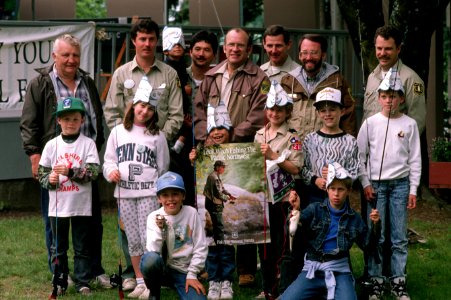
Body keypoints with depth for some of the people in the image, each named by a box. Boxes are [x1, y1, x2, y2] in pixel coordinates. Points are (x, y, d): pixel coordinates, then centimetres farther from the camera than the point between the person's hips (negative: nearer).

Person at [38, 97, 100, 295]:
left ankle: (82, 282, 13)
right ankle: (59, 281, 18)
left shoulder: (88, 144, -3)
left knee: (82, 246, 6)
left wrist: (70, 171, -24)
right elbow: (41, 172, 7)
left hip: (81, 206, -2)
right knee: (58, 246, 9)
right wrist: (49, 179, -14)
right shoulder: (52, 145, 3)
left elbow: (93, 171, -13)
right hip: (57, 206, 2)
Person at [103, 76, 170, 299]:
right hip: (124, 193, 3)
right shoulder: (118, 132, 9)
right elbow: (109, 160, 11)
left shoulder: (157, 136, 4)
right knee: (133, 240, 8)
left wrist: (160, 193, 8)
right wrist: (111, 171, -9)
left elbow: (163, 168, 8)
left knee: (149, 239, -7)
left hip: (149, 193, -2)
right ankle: (139, 281, 17)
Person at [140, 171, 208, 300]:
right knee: (151, 259, -36)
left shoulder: (191, 213, -4)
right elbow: (154, 251, -15)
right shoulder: (154, 217, -5)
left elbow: (201, 247, -1)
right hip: (162, 266, 1)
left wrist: (192, 274, -5)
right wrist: (160, 229, -28)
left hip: (183, 270, -1)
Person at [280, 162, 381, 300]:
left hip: (339, 270, 0)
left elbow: (366, 244, 15)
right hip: (313, 268, 0)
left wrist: (375, 225, -2)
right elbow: (295, 228, -12)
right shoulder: (315, 209, 4)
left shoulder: (354, 218, 10)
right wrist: (296, 210, -32)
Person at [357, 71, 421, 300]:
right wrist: (365, 183, -2)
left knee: (399, 237, 2)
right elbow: (360, 156, 5)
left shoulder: (409, 124, 3)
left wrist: (413, 190, 2)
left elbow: (415, 159, 5)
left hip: (400, 184, 1)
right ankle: (375, 282, 7)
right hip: (375, 184, 0)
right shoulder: (370, 123, 2)